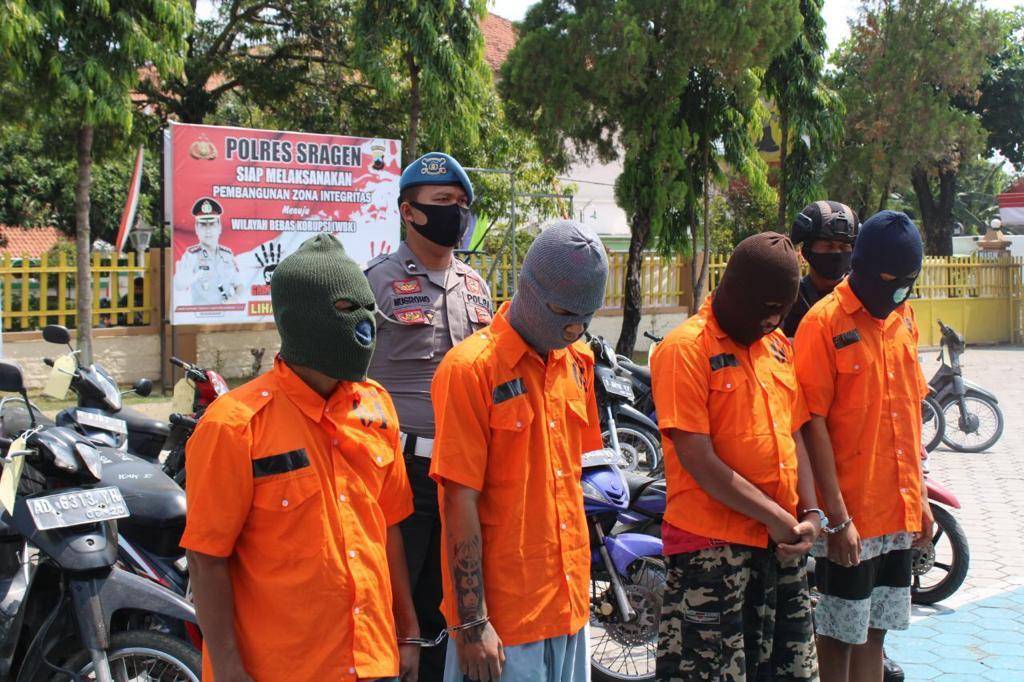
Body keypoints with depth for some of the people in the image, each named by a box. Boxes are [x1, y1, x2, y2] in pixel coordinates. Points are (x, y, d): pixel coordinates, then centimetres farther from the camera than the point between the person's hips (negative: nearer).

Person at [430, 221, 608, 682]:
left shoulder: (577, 360, 7)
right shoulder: (471, 368, -14)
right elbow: (460, 502, -16)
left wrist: (578, 581, 17)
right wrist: (471, 623, -16)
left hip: (569, 602, 7)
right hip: (502, 610, -6)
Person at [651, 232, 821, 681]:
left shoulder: (777, 345, 13)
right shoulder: (686, 349, -10)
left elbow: (793, 436, 16)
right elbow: (699, 461, -16)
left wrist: (809, 513, 2)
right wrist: (774, 517, -13)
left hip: (782, 544, 7)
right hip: (712, 545, -7)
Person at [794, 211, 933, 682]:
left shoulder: (903, 317, 9)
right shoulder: (824, 322, -12)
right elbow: (813, 424, -14)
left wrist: (920, 495, 14)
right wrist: (837, 515, -16)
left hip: (898, 512, 6)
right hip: (850, 514, -6)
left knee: (874, 630, 14)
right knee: (839, 634, 4)